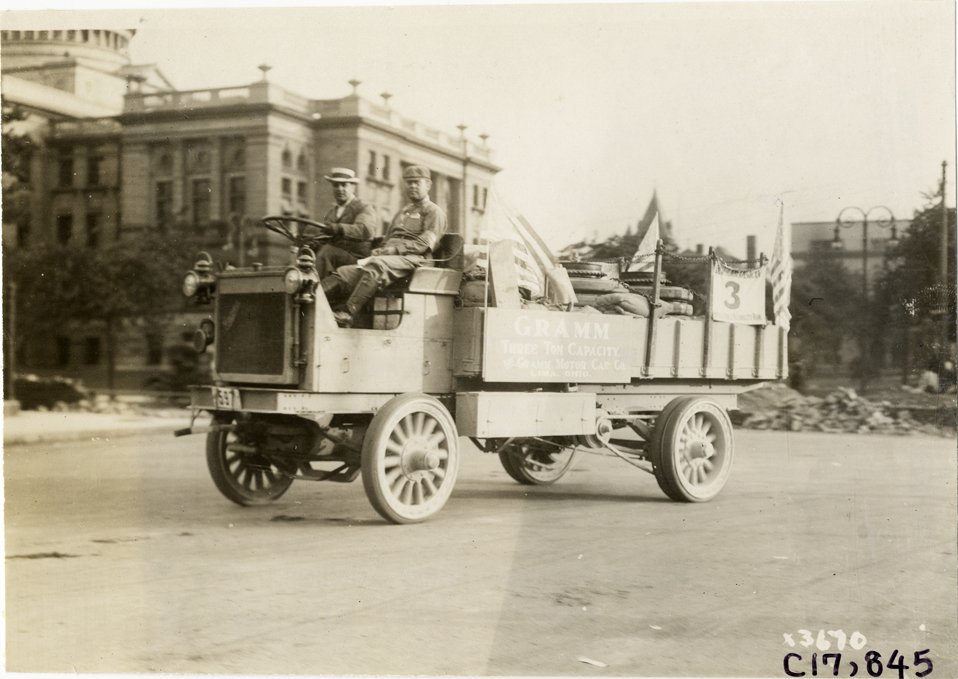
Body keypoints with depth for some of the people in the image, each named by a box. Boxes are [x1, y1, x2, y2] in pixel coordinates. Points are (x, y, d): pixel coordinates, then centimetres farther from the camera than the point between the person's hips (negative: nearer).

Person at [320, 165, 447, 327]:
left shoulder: (435, 212, 10)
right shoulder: (403, 212, 34)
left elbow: (424, 243, -4)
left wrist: (395, 249, -14)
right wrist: (380, 250, 4)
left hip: (411, 259, -7)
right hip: (389, 259, 7)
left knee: (376, 265, -38)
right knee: (345, 272, -16)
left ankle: (348, 313, -51)